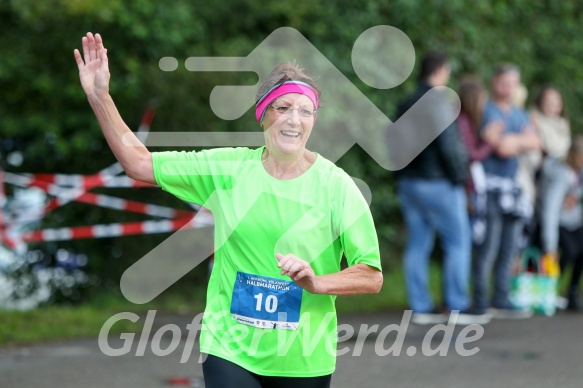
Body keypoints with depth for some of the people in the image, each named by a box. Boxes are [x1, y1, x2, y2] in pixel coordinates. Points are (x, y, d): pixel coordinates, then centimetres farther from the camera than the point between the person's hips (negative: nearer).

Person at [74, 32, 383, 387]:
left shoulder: (335, 186, -7)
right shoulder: (228, 169, 0)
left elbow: (372, 277, -7)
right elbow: (140, 164, 3)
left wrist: (317, 282, -24)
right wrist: (99, 96, -3)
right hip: (230, 353, 1)